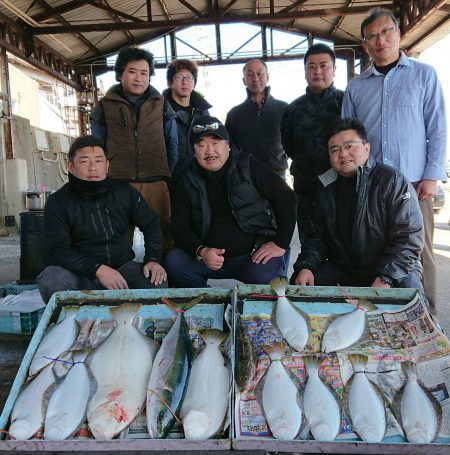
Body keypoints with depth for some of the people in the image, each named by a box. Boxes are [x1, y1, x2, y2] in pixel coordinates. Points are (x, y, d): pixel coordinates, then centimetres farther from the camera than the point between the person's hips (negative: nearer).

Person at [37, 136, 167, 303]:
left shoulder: (124, 191, 6)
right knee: (51, 280, -33)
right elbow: (56, 250, -14)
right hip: (81, 275, -2)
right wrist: (98, 269, -27)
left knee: (157, 281, -27)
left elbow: (150, 224, 14)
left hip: (122, 267, 2)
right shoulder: (58, 202, -4)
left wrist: (153, 259, -4)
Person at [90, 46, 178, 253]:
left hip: (156, 184, 1)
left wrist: (171, 179, 6)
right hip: (117, 185, 0)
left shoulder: (161, 105, 12)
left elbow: (172, 144, 13)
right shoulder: (105, 106, 9)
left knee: (163, 237, -1)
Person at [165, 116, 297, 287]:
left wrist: (280, 244, -9)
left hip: (253, 255, -2)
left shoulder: (249, 167, -5)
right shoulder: (187, 181, 3)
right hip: (209, 255, 3)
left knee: (264, 275, -33)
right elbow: (180, 227, 1)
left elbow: (286, 198, -4)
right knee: (173, 262, -21)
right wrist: (201, 252, -18)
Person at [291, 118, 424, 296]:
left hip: (393, 270, -4)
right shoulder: (327, 191, 9)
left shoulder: (393, 181, -9)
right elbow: (316, 237, 10)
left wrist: (385, 279, -26)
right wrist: (306, 266, -11)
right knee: (298, 283, -12)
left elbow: (409, 237, -15)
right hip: (341, 268, 4)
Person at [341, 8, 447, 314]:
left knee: (419, 254, 2)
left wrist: (432, 176, -6)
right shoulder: (356, 87, 11)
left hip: (413, 183, -2)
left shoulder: (424, 75, 6)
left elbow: (437, 128, 2)